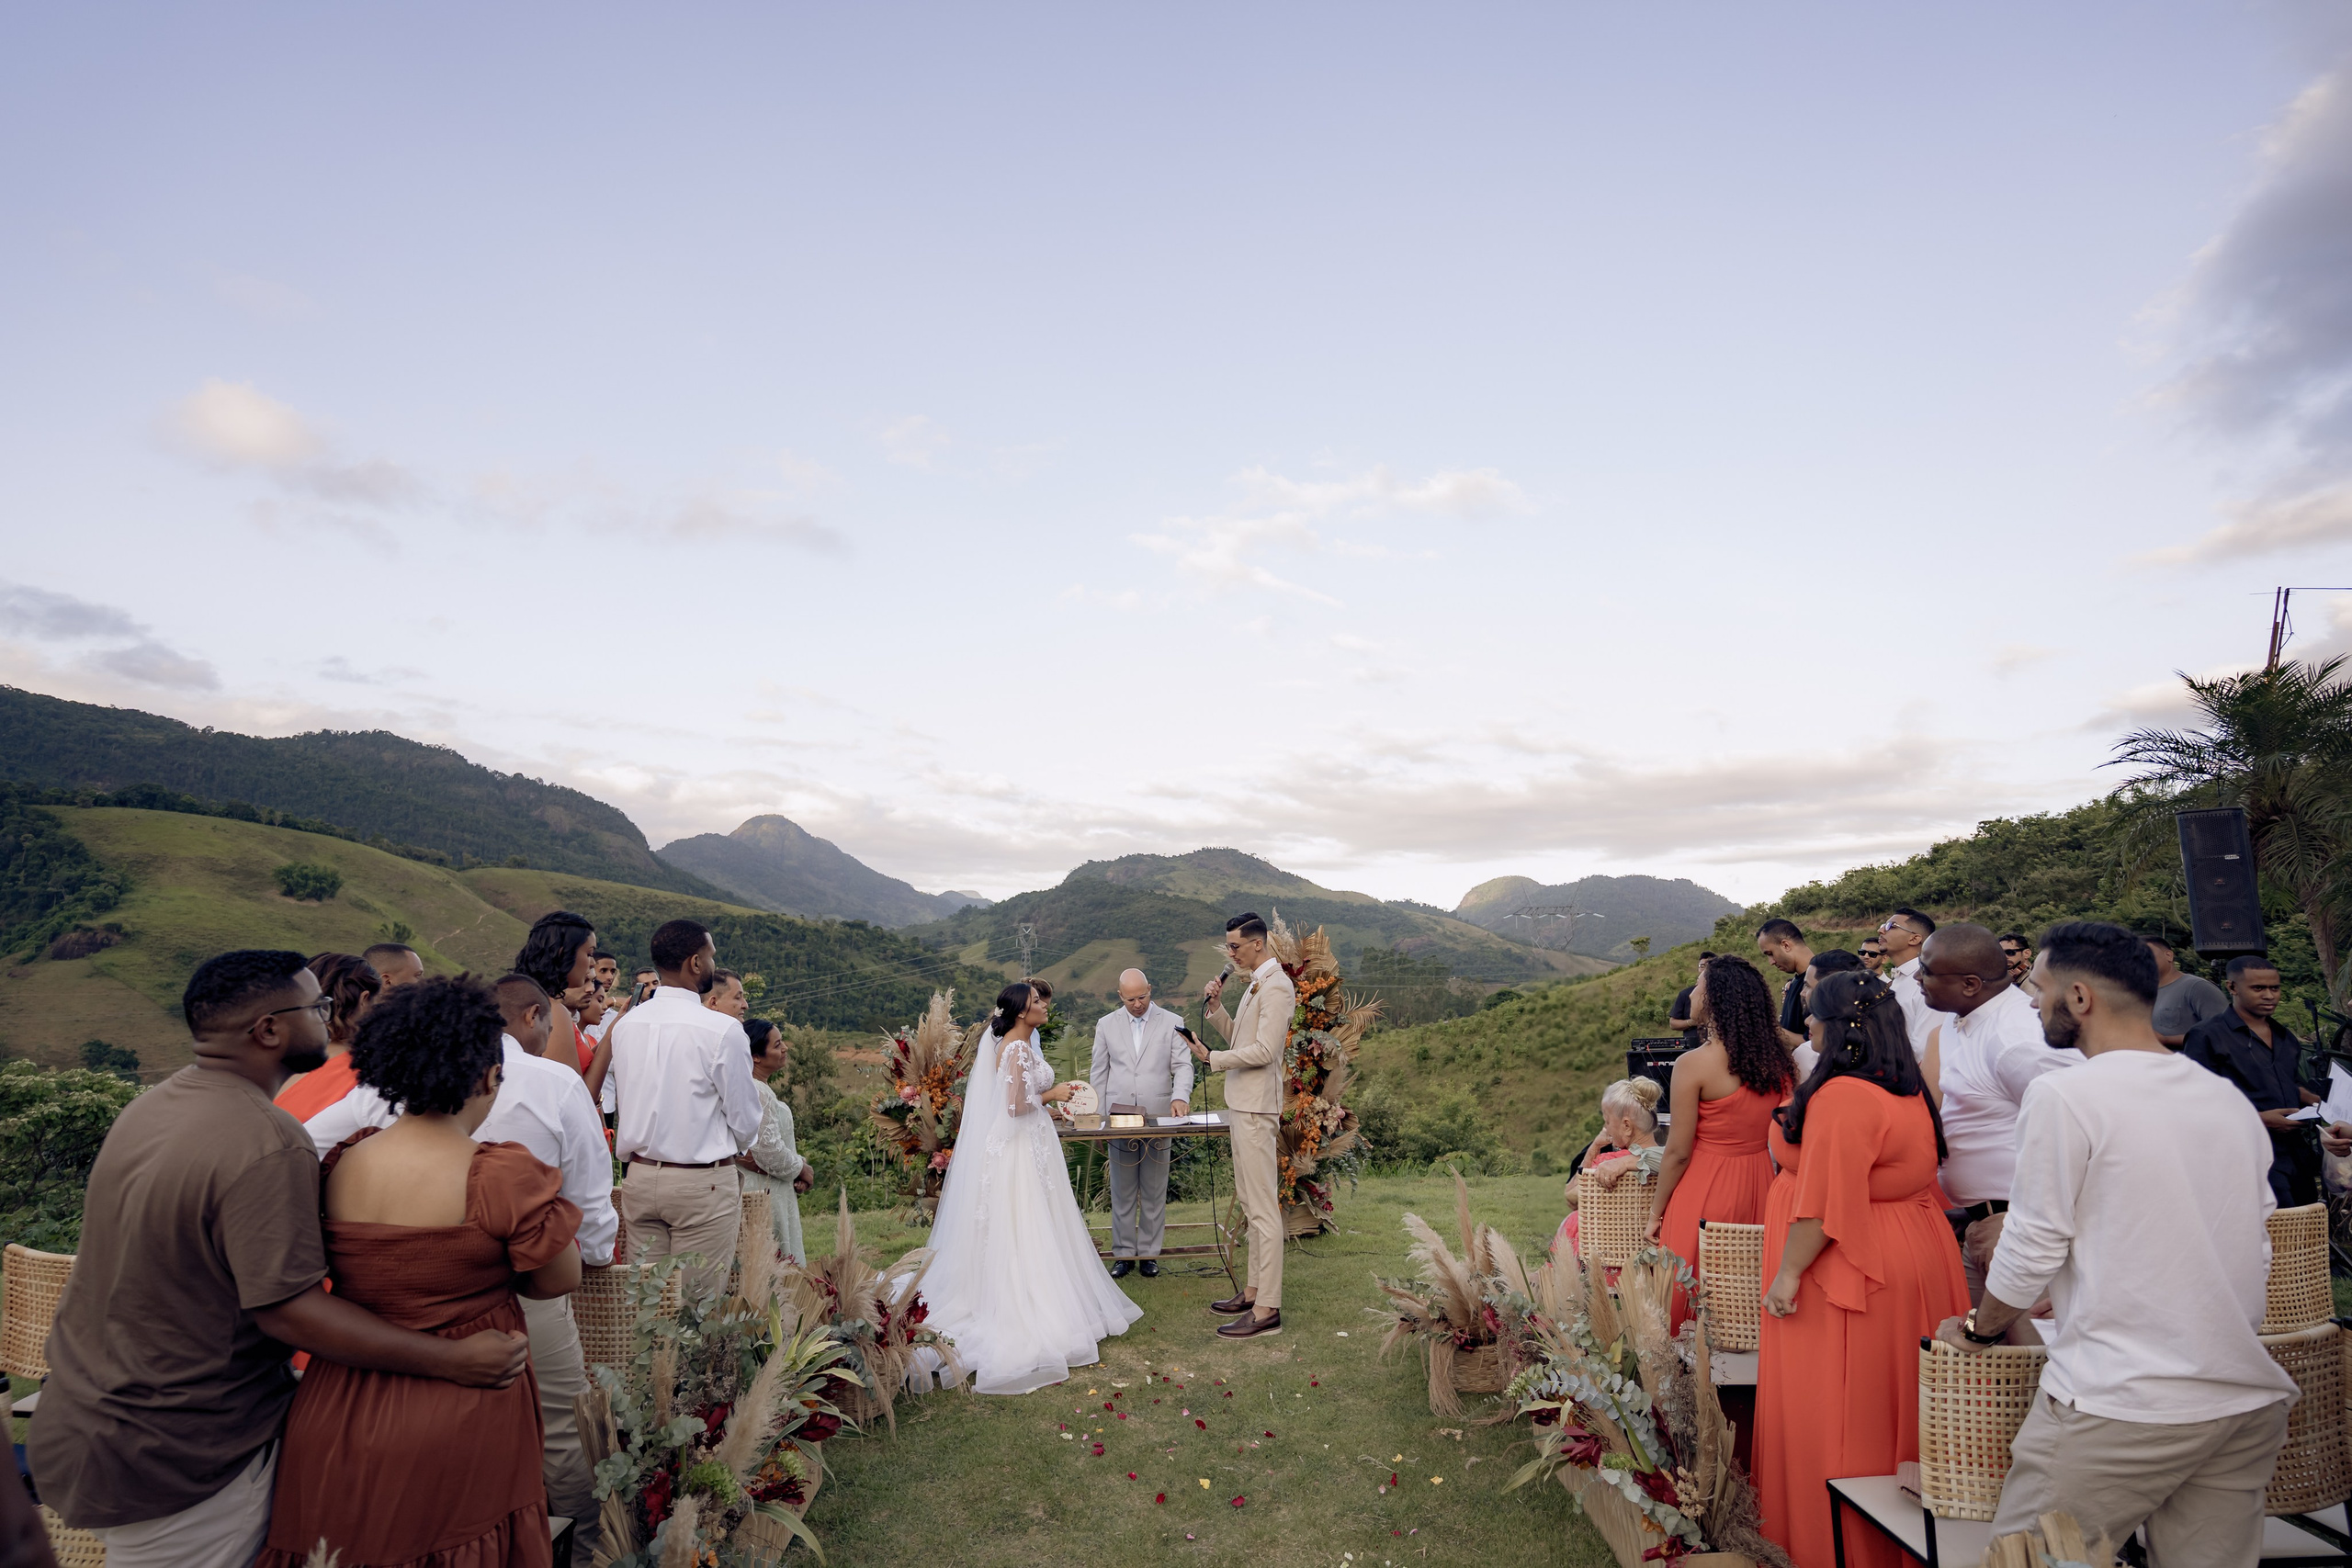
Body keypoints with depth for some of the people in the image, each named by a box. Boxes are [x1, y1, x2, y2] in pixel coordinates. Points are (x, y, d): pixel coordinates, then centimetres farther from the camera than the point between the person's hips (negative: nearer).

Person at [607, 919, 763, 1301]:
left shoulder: (625, 1024, 2)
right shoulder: (722, 1030, -15)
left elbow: (623, 1101, 11)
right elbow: (746, 1123, -8)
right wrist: (730, 1147, 13)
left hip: (639, 1177, 6)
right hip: (702, 1183, -6)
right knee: (699, 1304, 2)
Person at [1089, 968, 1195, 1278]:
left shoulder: (1172, 1023, 2)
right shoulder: (1106, 1025, 6)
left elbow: (1183, 1065, -3)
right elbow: (1099, 1074, 9)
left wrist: (1180, 1096, -21)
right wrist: (1098, 1118, 4)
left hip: (1158, 1117, -1)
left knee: (1155, 1192, 6)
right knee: (1122, 1192, 6)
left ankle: (1149, 1253, 17)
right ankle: (1123, 1253, 17)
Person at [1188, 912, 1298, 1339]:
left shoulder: (1277, 987, -16)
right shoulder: (1256, 983, 15)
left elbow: (1263, 1050, -22)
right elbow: (1237, 1036, 19)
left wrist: (1212, 1058, -16)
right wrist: (1216, 1006, 4)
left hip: (1257, 1108, -11)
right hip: (1243, 1104, 11)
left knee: (1264, 1208, -6)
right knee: (1251, 1204, 17)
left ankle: (1267, 1310, -1)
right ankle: (1254, 1291, 27)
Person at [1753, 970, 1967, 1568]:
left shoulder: (1842, 1096, -22)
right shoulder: (1908, 1093, 9)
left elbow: (1824, 1200, -24)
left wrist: (1789, 1272, -18)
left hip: (1848, 1270, -9)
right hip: (1912, 1258, 9)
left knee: (1837, 1411, 1)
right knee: (1886, 1406, 17)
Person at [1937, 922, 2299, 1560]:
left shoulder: (2065, 1095, -13)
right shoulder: (2232, 1102, 8)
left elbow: (2032, 1251, -9)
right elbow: (2256, 1256, 16)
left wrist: (1980, 1327, 8)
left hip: (2121, 1406, -7)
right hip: (2252, 1401, 8)